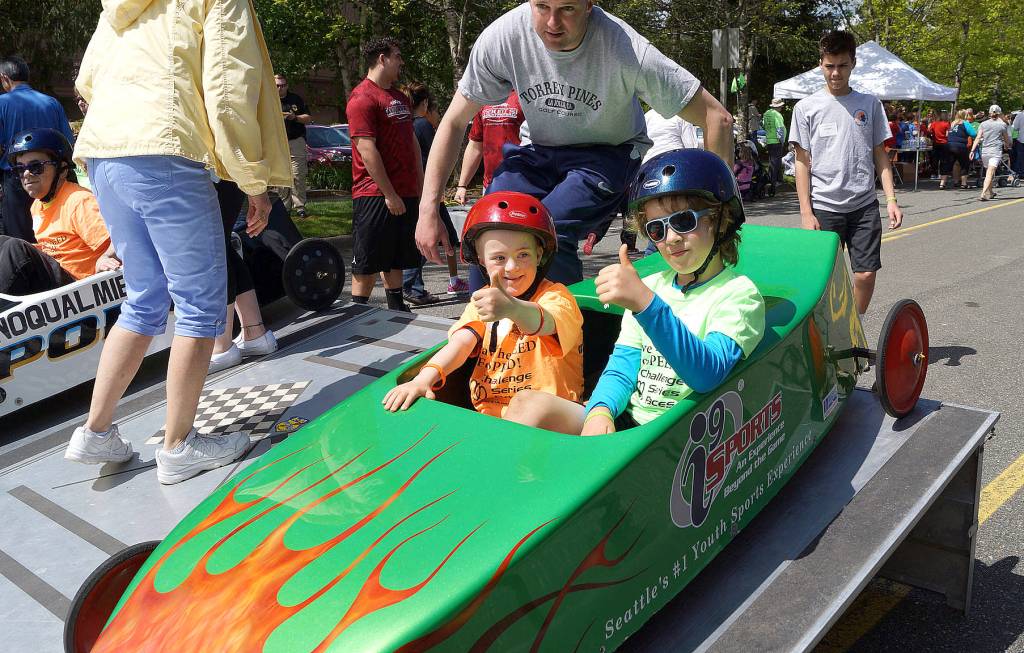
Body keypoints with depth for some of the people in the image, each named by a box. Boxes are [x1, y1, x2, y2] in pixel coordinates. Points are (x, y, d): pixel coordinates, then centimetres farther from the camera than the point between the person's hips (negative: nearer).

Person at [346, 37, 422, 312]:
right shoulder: (362, 98, -10)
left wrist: (420, 185, 15)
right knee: (368, 264, -4)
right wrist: (389, 194, -18)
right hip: (375, 194, -8)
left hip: (404, 194, 8)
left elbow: (413, 142, 23)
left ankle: (396, 309, 22)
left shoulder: (400, 98, 19)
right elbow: (367, 150, -17)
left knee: (396, 260, 13)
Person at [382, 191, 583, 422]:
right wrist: (424, 378, -23)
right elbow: (461, 342, -3)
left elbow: (546, 323, -31)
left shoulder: (556, 295, -6)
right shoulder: (484, 299, 12)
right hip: (487, 414, 4)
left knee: (525, 403, -36)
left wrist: (513, 308, -55)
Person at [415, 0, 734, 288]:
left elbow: (717, 118, -21)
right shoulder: (502, 37, -19)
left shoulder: (625, 48, -27)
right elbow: (455, 121, -9)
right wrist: (428, 210, -15)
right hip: (539, 149, 3)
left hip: (609, 153, -3)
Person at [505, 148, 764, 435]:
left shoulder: (739, 294, -5)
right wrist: (600, 410, -14)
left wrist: (646, 304, -36)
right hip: (623, 422, 6)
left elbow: (708, 375, -23)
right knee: (532, 402, -22)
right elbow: (622, 368, 9)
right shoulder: (649, 286, 15)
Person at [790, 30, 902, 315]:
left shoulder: (870, 104, 9)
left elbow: (880, 156, 12)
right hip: (824, 207, -2)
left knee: (866, 273, 0)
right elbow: (803, 163, 0)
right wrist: (806, 212, -6)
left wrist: (891, 200, 2)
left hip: (865, 206, 2)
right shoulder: (806, 107, 2)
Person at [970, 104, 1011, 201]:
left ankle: (990, 192, 32)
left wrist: (972, 150, -4)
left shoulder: (983, 124, 6)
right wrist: (1007, 146, 32)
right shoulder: (1003, 125, 2)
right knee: (990, 173, -12)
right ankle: (984, 193, -25)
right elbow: (1007, 140, 12)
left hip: (984, 151, 3)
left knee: (989, 173, 19)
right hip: (996, 151, -3)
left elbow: (978, 138, -2)